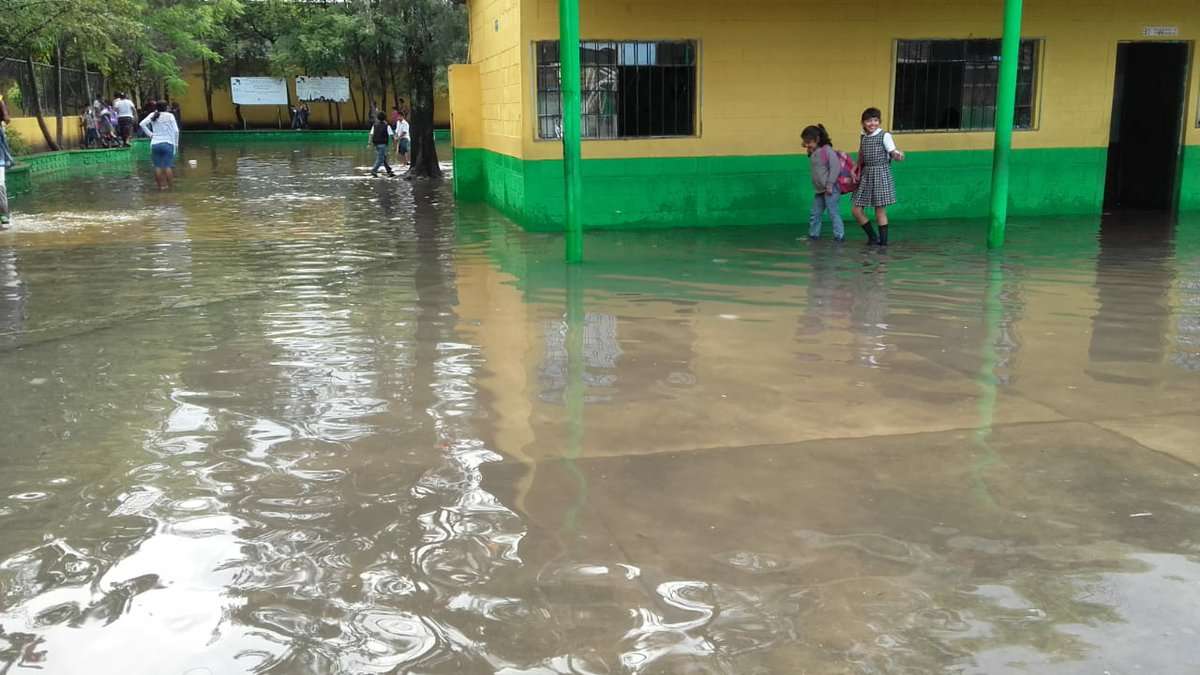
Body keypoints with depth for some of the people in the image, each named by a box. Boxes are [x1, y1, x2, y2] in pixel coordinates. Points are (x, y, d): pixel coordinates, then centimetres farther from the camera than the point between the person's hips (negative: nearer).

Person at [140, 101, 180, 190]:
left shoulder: (152, 115, 7)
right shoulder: (170, 116, -1)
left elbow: (142, 124, -3)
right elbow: (176, 130, -5)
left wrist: (150, 134, 4)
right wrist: (176, 144, 3)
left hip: (155, 144, 2)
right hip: (167, 143, -2)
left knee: (157, 166, 6)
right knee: (168, 166, -3)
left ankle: (161, 186, 6)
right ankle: (170, 186, -3)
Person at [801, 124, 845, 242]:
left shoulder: (827, 150, -13)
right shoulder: (813, 153, 11)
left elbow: (835, 167, -18)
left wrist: (830, 185, -20)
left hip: (830, 189, -9)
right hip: (819, 190, 9)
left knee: (833, 212, -5)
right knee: (815, 214, 13)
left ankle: (839, 235, 1)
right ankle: (813, 234, 23)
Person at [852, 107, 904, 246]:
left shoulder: (885, 136, -5)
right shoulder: (863, 138, 10)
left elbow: (894, 154, -12)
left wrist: (899, 156, -33)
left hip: (881, 174, -6)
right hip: (866, 175, 6)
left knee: (880, 210, -3)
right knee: (856, 210, 3)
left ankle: (883, 240, 6)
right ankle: (872, 237, 17)